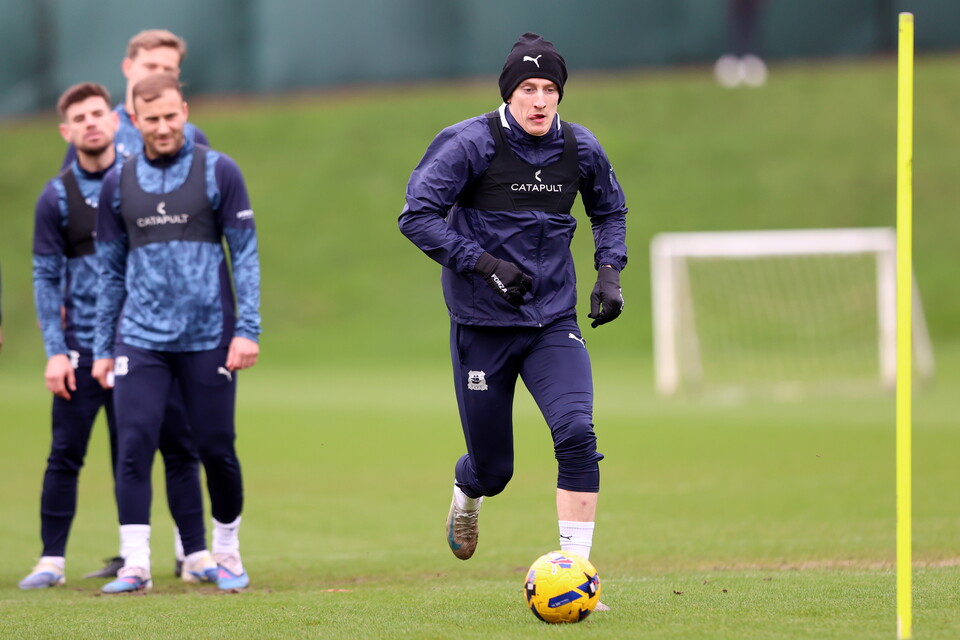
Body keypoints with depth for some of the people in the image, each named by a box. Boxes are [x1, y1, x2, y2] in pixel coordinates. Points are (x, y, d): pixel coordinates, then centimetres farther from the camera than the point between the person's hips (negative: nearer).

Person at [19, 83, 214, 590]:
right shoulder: (57, 197, 2)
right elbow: (46, 278, 3)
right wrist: (54, 352, -4)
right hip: (82, 347, 0)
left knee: (178, 448, -1)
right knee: (65, 455, -1)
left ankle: (197, 556, 6)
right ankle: (51, 561, 9)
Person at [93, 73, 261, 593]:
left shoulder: (218, 172, 0)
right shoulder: (119, 184, 8)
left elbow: (245, 254, 0)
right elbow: (111, 270, 13)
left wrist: (247, 330, -8)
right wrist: (102, 348, 11)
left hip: (208, 337, -2)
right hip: (140, 339, 2)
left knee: (216, 448, 3)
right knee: (134, 445, -9)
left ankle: (227, 553, 22)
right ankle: (135, 564, -7)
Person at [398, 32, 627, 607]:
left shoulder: (580, 149, 1)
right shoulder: (471, 144, -12)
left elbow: (610, 210, 19)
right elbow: (418, 215, -15)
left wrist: (610, 272, 4)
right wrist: (485, 263, -23)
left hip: (554, 323, 2)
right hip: (482, 327, -2)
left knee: (578, 435, -21)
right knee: (493, 469, 6)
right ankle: (467, 493, 46)